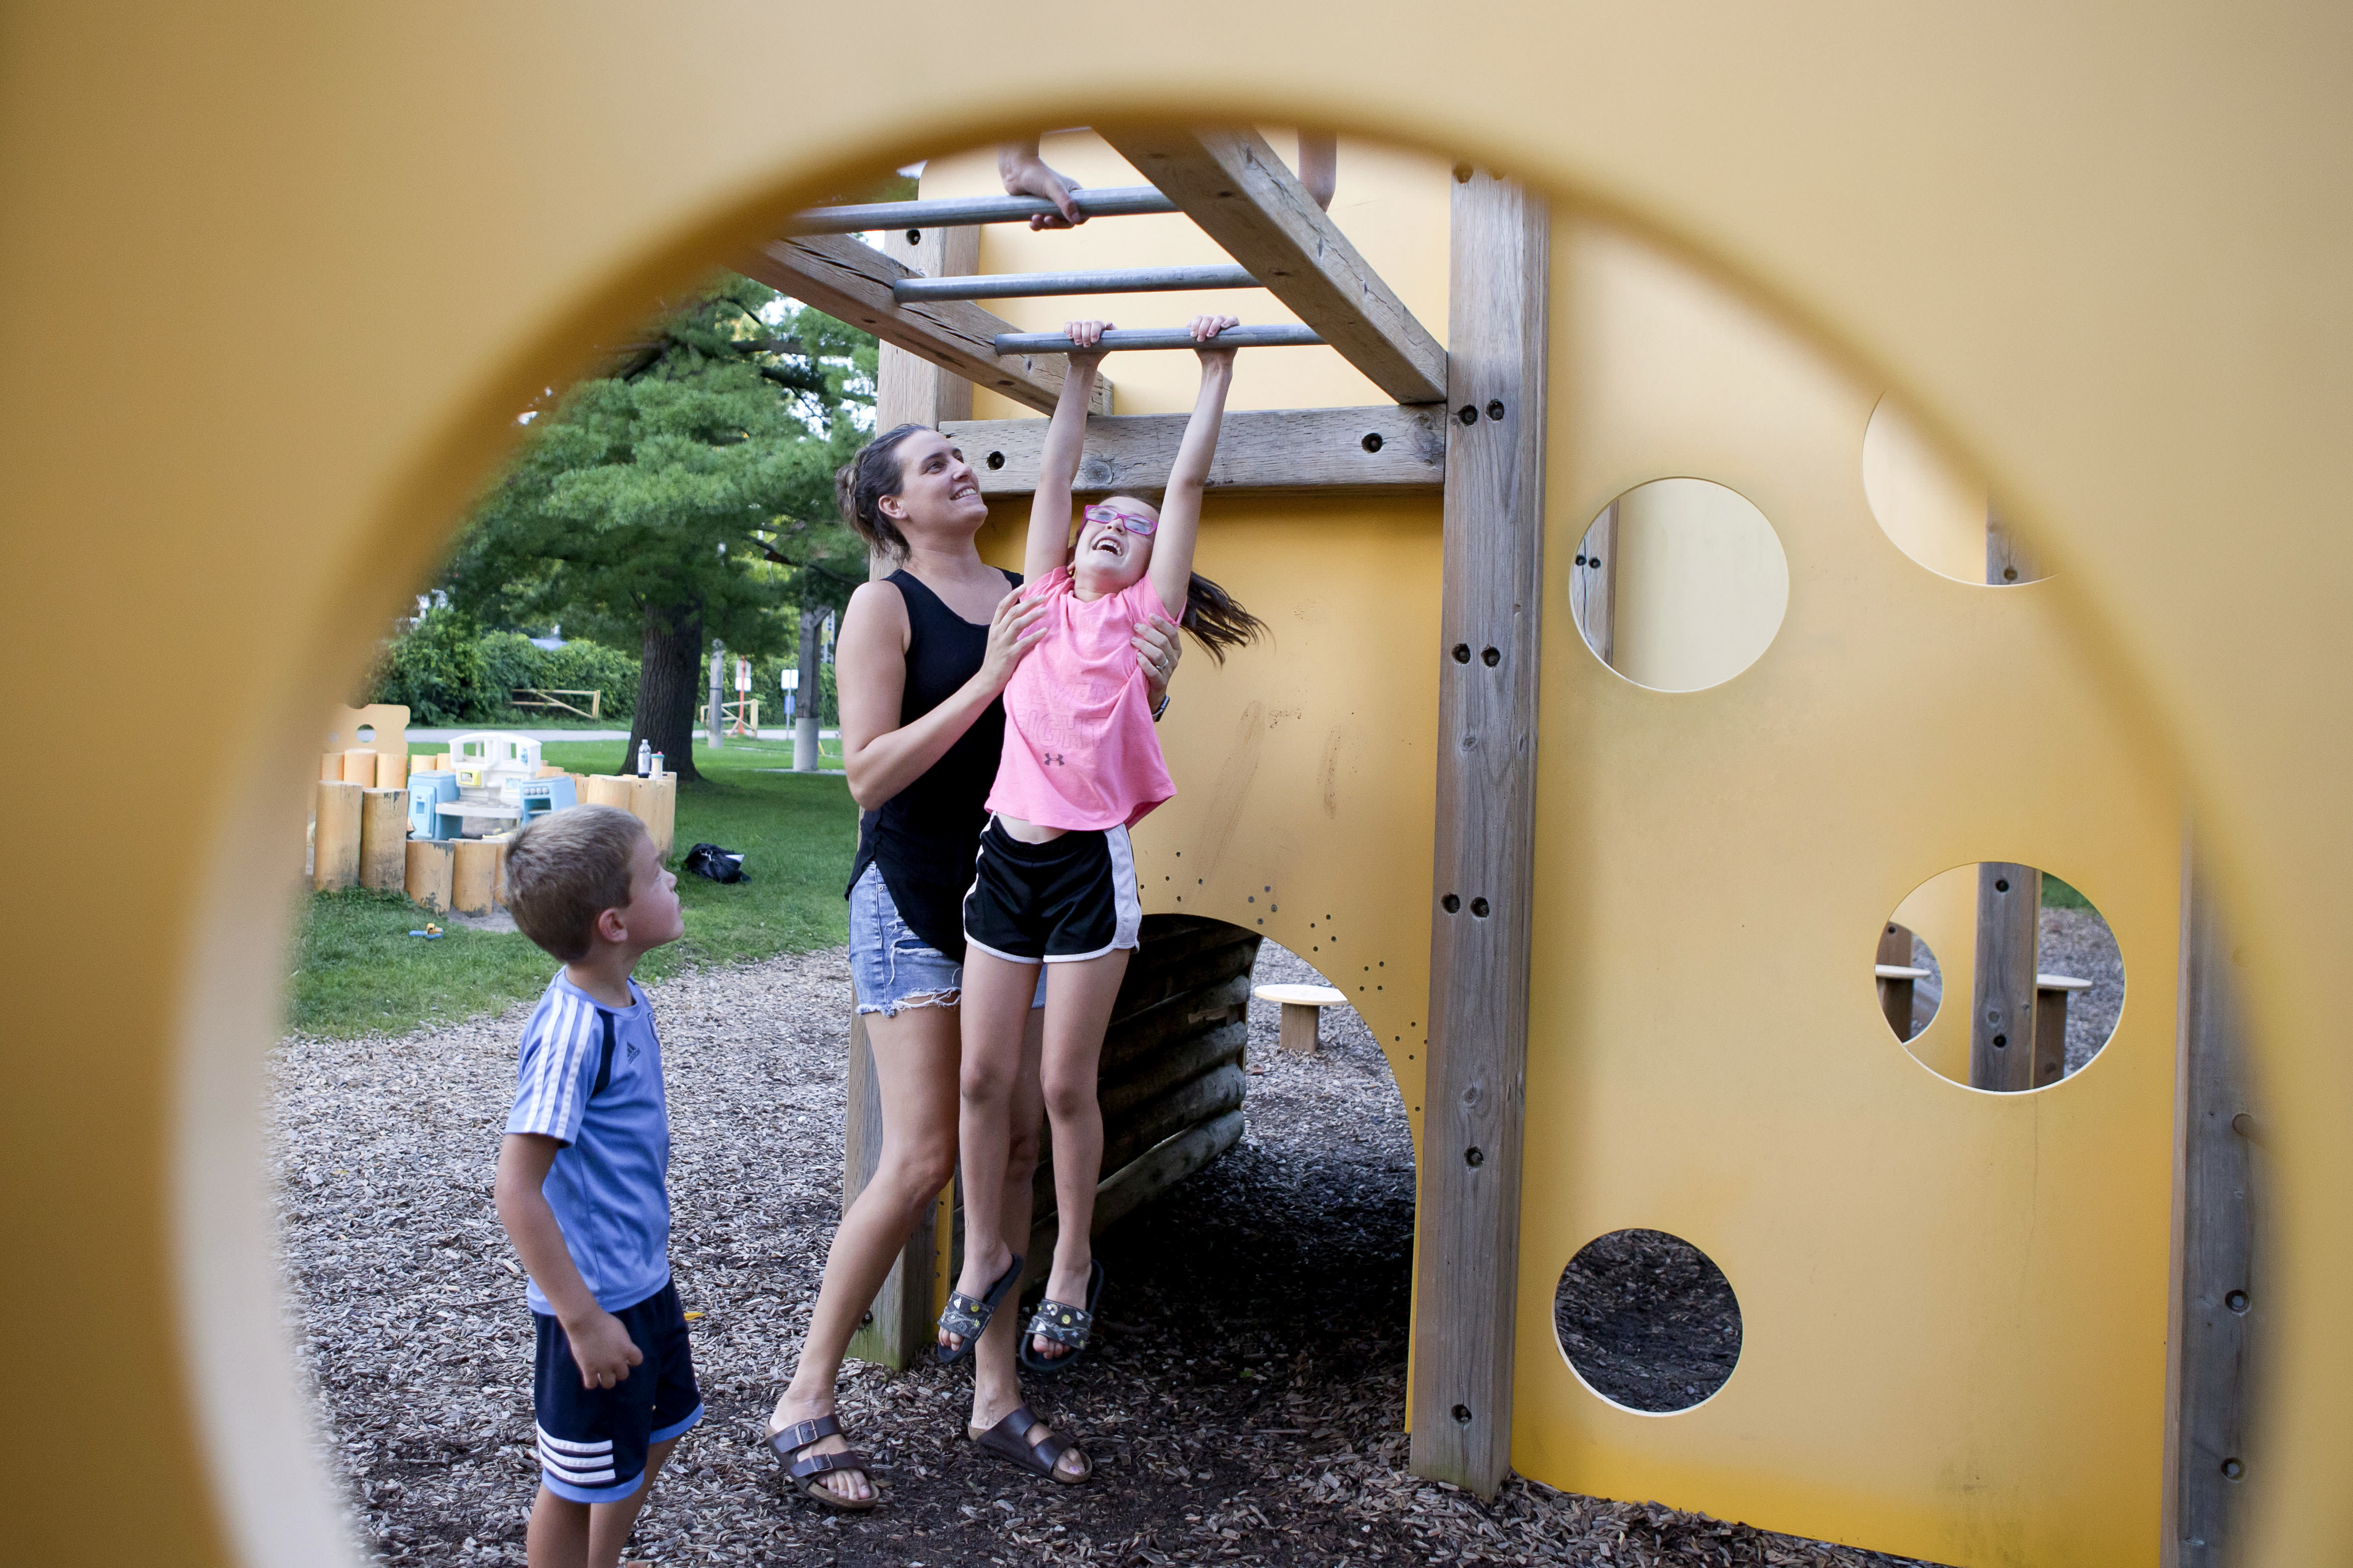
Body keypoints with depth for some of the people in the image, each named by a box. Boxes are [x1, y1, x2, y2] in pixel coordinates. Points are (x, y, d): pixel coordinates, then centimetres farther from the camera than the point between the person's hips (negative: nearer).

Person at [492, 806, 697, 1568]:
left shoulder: (626, 1001, -1)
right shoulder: (572, 1031, -28)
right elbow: (517, 1192, -28)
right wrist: (582, 1319, -26)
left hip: (646, 1278, 9)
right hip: (597, 1298, -9)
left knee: (659, 1431, 26)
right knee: (580, 1479, 10)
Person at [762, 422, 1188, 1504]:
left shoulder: (1024, 596, 9)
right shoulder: (885, 604, -7)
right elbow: (869, 773, -15)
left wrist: (1146, 682, -9)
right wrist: (988, 679, -18)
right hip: (912, 897, -6)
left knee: (1015, 1143, 6)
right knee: (922, 1158, -8)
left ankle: (997, 1395, 18)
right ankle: (805, 1400, 7)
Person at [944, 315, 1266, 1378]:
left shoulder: (1144, 612, 5)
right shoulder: (1044, 598, 13)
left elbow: (1188, 481, 6)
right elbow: (1055, 471, 17)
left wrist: (1216, 372, 11)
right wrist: (1081, 371, 24)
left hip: (1090, 862, -3)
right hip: (1007, 853, 3)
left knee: (1065, 1084, 3)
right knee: (983, 1074, 6)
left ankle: (1071, 1269, 23)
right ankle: (987, 1253, 26)